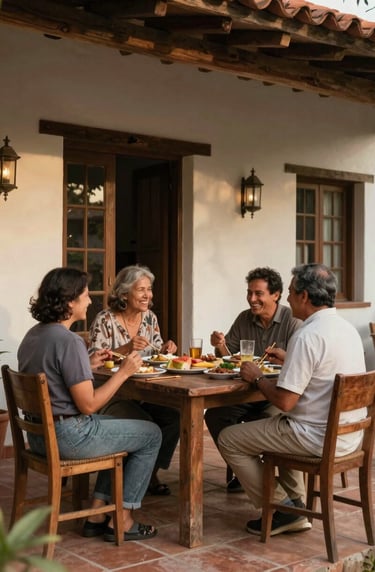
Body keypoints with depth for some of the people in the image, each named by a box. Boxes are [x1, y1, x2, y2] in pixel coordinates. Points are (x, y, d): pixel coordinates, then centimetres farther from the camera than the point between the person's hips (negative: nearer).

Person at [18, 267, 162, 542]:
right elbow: (88, 405, -21)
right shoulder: (68, 340, -22)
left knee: (120, 425, 28)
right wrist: (123, 372, -13)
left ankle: (98, 514, 24)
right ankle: (122, 521, 13)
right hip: (68, 436, -9)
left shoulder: (34, 334, 6)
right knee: (152, 434, 7)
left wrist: (89, 365, 11)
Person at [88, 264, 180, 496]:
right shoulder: (105, 320, -10)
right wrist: (125, 348, -28)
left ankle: (151, 473, 2)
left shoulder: (150, 318, 8)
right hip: (113, 396, -6)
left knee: (175, 416, -19)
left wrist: (165, 349, -7)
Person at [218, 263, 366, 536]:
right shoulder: (347, 327, 7)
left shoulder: (308, 336, -22)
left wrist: (257, 378, -6)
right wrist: (288, 360, 17)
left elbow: (284, 401, -23)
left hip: (319, 438, -9)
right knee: (273, 424, 33)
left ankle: (283, 509, 9)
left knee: (229, 439, 3)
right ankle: (292, 501, 27)